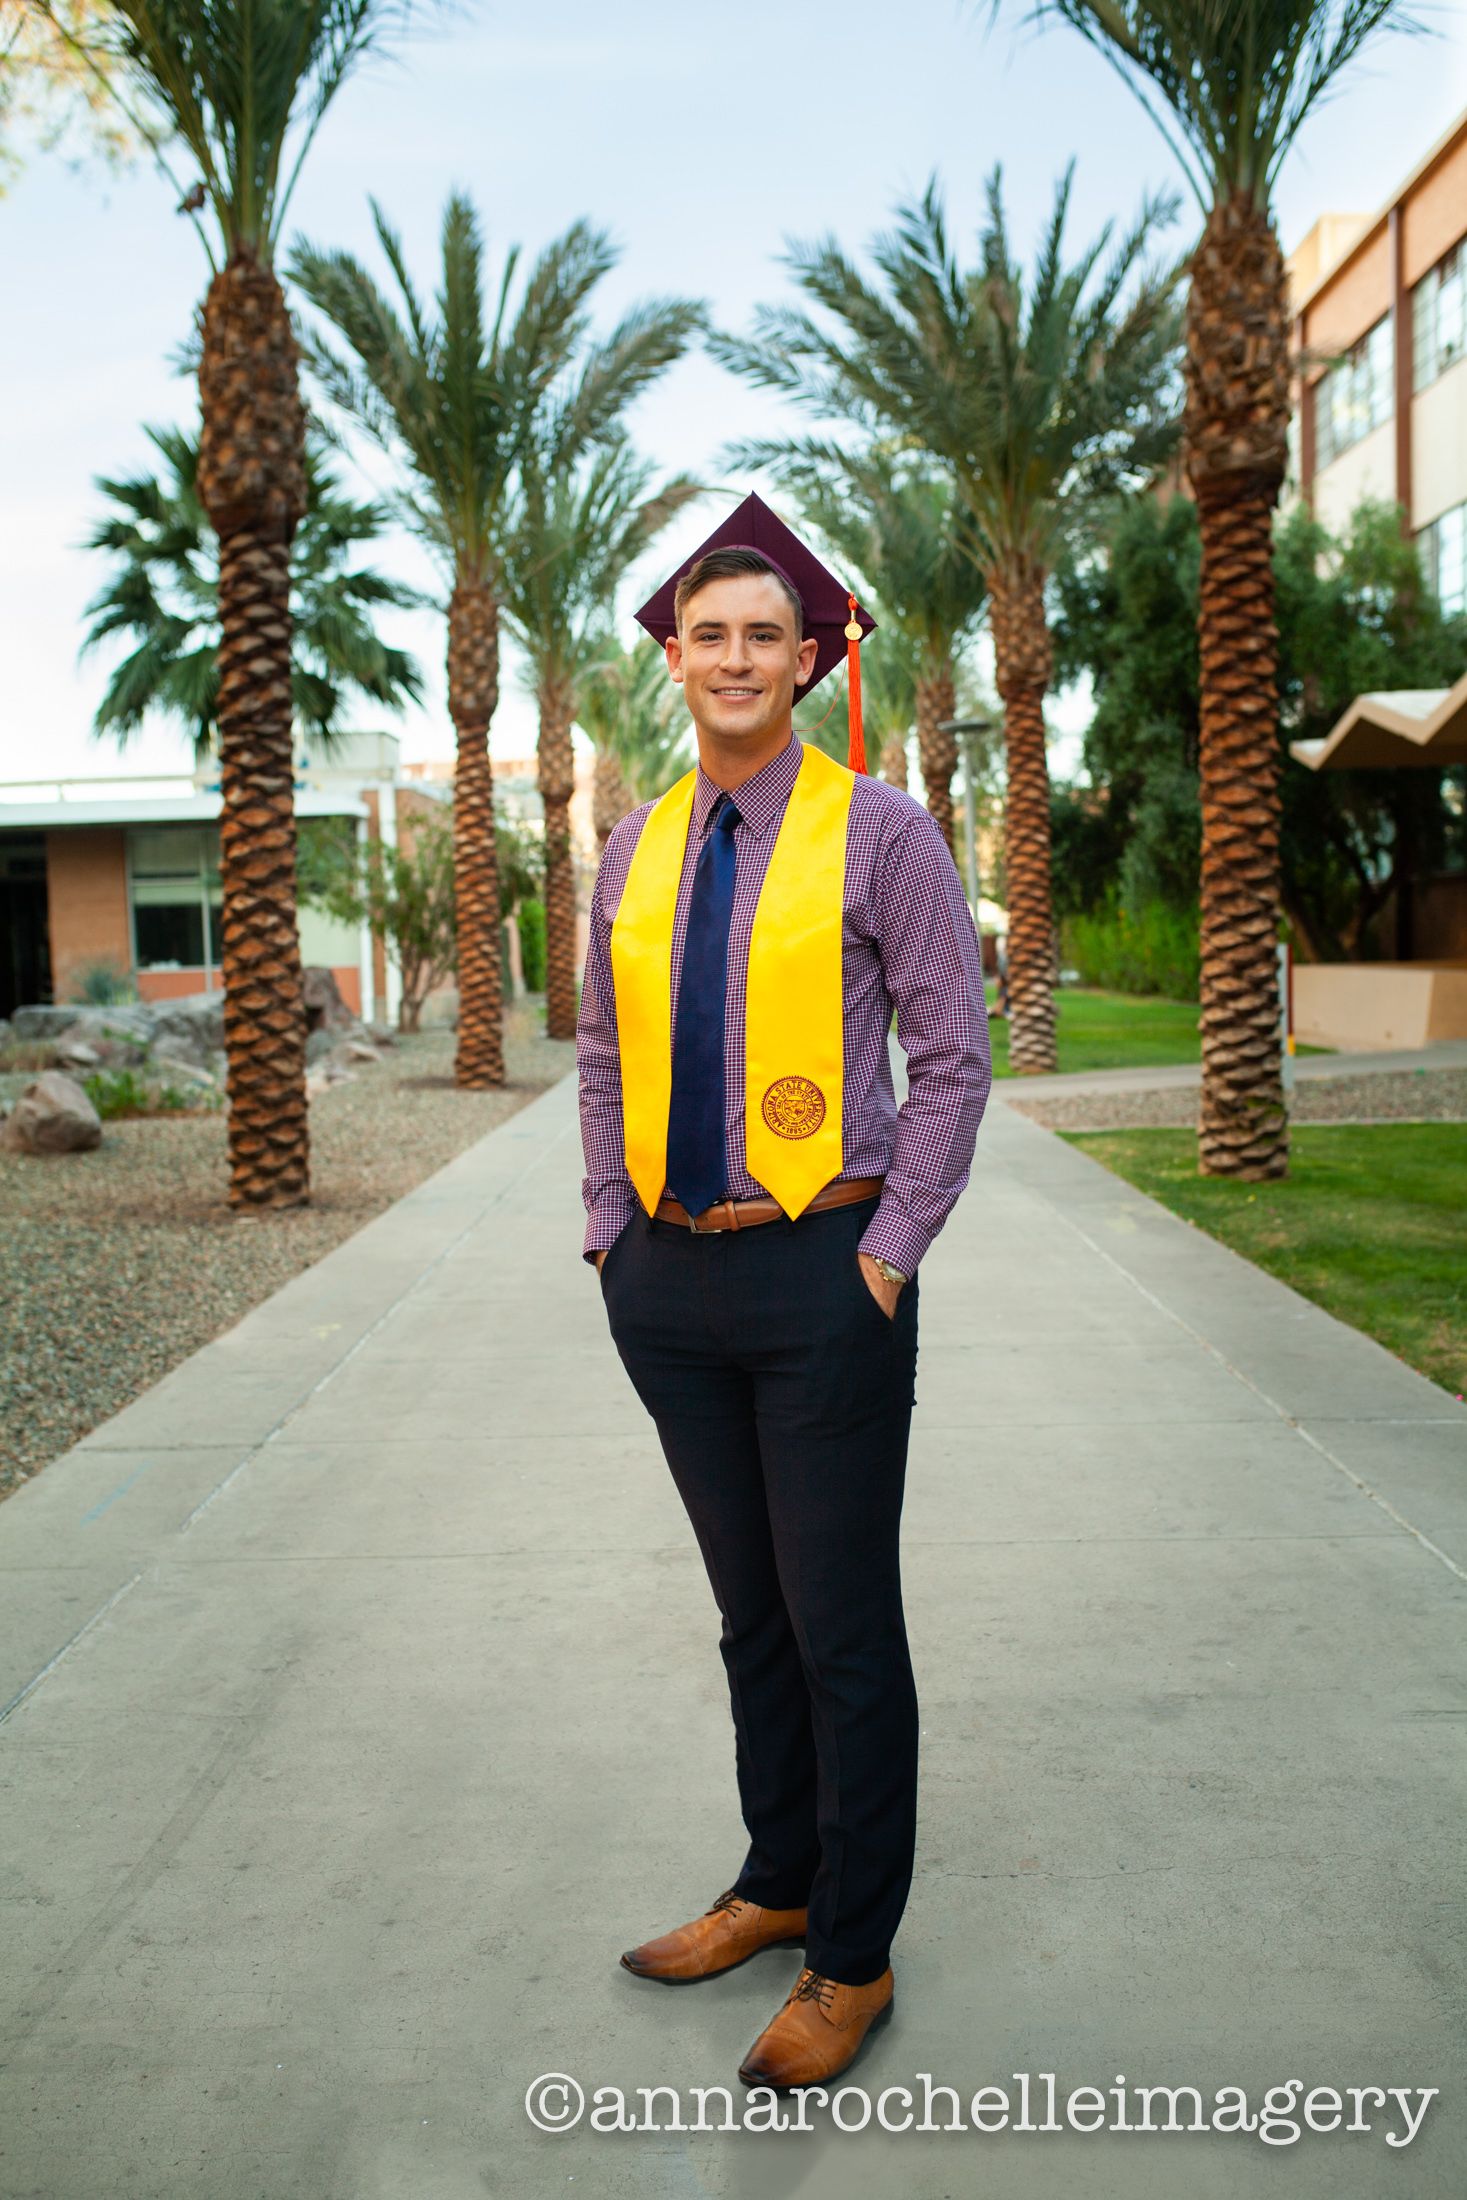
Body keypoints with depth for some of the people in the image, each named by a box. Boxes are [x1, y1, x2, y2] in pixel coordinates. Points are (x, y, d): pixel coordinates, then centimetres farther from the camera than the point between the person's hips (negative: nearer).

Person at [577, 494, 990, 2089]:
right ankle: (778, 1884, 37)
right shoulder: (636, 848, 9)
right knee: (750, 1610, 18)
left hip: (823, 1277, -5)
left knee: (843, 1628, 5)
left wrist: (888, 1255, -11)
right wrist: (610, 1228, 8)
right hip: (669, 1280, 5)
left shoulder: (880, 830, -5)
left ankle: (853, 1959, 23)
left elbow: (950, 1059, -6)